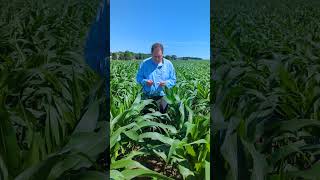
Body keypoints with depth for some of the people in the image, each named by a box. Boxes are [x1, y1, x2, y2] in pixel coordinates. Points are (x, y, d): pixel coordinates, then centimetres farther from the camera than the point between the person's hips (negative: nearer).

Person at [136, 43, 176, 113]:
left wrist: (166, 83, -16)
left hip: (162, 97, 0)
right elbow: (139, 77, 5)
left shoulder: (169, 64, 2)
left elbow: (173, 80, 5)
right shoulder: (144, 63, 0)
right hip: (147, 97, 0)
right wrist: (145, 81, -17)